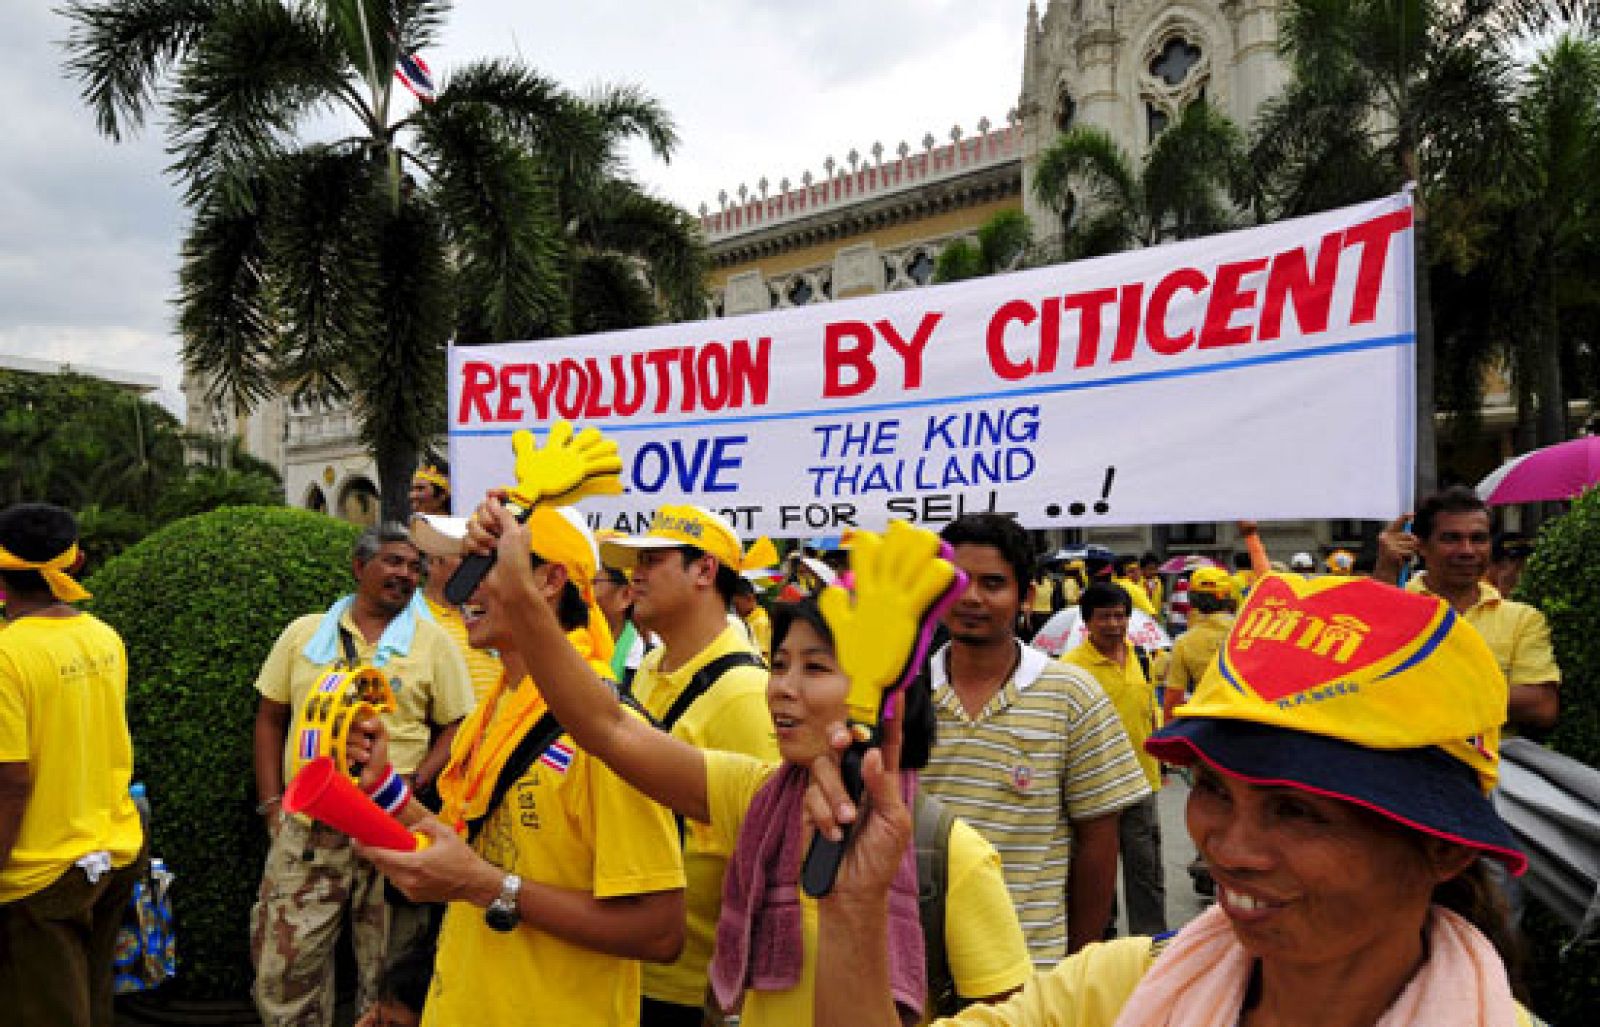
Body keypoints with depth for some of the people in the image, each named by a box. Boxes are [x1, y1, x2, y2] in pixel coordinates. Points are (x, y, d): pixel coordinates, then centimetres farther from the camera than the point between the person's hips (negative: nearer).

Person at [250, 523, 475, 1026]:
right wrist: (271, 804, 4)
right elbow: (270, 720, 12)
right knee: (282, 964, 6)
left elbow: (456, 729, 1)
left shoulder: (434, 641, 0)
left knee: (387, 970, 9)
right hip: (306, 828, 2)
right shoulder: (303, 633, 7)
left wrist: (411, 786, -13)